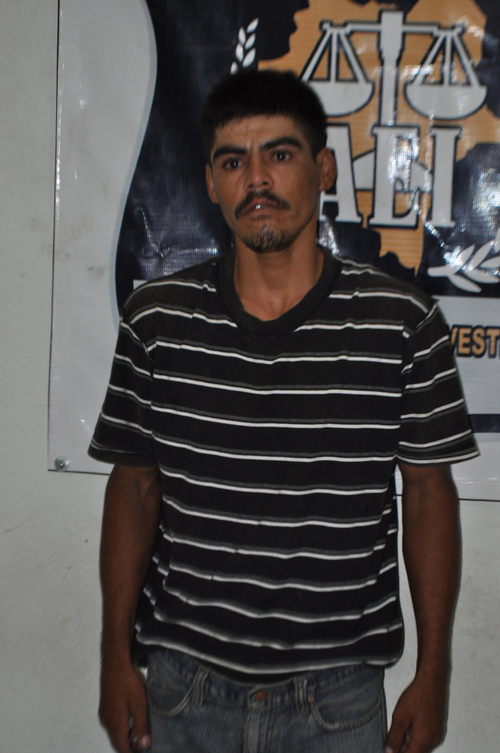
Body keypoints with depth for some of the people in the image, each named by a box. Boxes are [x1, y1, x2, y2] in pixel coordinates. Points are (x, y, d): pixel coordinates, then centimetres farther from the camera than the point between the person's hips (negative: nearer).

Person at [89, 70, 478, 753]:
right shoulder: (155, 319, -4)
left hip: (338, 695, -1)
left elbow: (429, 494, -2)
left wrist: (433, 672, 0)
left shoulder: (403, 321, -8)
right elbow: (135, 486, 3)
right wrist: (117, 656, 3)